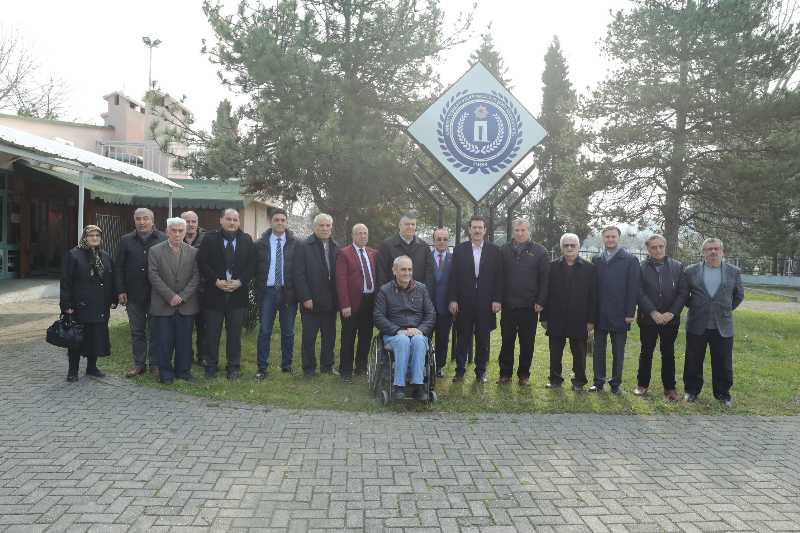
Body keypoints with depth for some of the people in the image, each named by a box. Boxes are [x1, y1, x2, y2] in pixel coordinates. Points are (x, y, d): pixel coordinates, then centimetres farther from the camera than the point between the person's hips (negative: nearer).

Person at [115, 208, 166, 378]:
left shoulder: (163, 240, -1)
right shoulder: (126, 241, 7)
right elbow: (119, 267, 7)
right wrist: (121, 291, -1)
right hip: (133, 294, 3)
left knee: (154, 331, 5)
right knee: (137, 331, 11)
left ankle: (155, 364, 15)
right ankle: (139, 363, 20)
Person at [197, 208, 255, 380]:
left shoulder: (246, 240, 6)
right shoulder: (210, 238, 1)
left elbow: (252, 264, 2)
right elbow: (202, 262, -4)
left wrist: (240, 281, -10)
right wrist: (216, 281, -13)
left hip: (238, 292, 1)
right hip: (214, 293, -1)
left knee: (235, 332, 7)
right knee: (212, 332, 6)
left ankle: (233, 367, 17)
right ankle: (211, 365, 19)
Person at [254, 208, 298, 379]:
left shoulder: (295, 244, 1)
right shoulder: (260, 244, 4)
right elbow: (255, 269, 5)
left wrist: (295, 291, -3)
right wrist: (258, 291, -1)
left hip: (288, 292, 0)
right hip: (268, 291, 0)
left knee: (288, 331, 9)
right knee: (265, 331, 2)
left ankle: (287, 365, 22)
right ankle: (262, 368, 10)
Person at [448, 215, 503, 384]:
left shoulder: (494, 250, 4)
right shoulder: (459, 250, 4)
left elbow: (499, 277, 2)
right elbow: (453, 276, 2)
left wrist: (497, 300, -4)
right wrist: (453, 299, -5)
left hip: (486, 301, 0)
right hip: (464, 301, 0)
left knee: (483, 338, 7)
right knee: (462, 337, 5)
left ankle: (481, 371, 18)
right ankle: (460, 370, 15)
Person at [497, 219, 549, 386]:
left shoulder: (540, 251, 1)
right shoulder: (504, 250, 6)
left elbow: (545, 279, -2)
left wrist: (541, 301, -8)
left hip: (530, 306, -1)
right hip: (508, 305, 1)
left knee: (527, 343, 8)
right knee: (507, 341, 7)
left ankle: (524, 374, 20)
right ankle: (505, 373, 18)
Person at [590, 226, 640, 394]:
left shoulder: (630, 260, -2)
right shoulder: (596, 260, 7)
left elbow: (633, 288, -6)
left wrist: (630, 313, -11)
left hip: (619, 315, -3)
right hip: (600, 314, 3)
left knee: (618, 351, 7)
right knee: (598, 349, 9)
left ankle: (616, 383, 17)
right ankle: (598, 381, 18)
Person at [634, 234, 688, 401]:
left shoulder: (678, 266, 2)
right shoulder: (641, 267, -2)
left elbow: (683, 292, -2)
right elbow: (640, 293, -7)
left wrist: (671, 313, -12)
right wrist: (653, 312, -17)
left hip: (670, 318, 1)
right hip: (647, 318, -1)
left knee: (668, 353, 9)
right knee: (646, 352, 10)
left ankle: (669, 387, 18)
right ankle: (642, 384, 22)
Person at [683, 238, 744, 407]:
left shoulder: (734, 272, 3)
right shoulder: (691, 271, 0)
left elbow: (739, 295, 14)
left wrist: (726, 310, 9)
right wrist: (693, 307, 6)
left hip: (723, 327, 0)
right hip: (697, 325, 0)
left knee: (723, 364, 7)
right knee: (693, 361, 9)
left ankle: (723, 394, 23)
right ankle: (692, 390, 23)